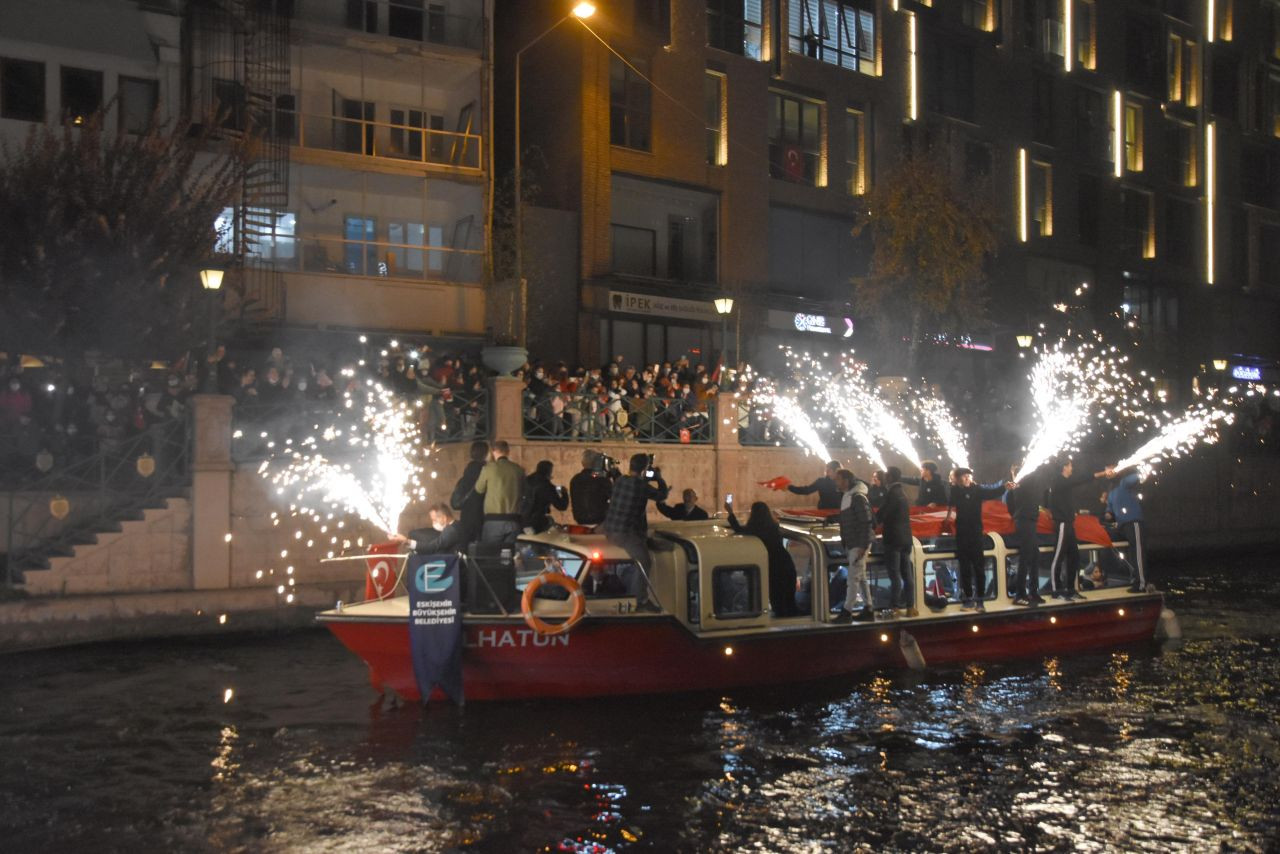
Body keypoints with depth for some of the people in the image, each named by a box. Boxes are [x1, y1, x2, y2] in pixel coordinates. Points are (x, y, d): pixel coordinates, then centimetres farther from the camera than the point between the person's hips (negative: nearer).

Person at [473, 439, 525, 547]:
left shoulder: (489, 468, -5)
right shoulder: (518, 470, 3)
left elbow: (479, 489, 10)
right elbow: (523, 490, 15)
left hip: (494, 519, -3)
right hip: (514, 520, 3)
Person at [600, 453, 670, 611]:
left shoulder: (619, 481, 7)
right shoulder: (641, 486, -14)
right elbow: (662, 495, 0)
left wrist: (645, 480, 29)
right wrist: (659, 478, 15)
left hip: (610, 530, 9)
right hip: (627, 532, -9)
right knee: (644, 563, -1)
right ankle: (641, 600, -2)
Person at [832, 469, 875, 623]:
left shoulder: (858, 497, -17)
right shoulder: (846, 496, 12)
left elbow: (866, 523, -21)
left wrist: (863, 546, -23)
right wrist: (845, 544, 19)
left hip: (859, 544, -10)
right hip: (852, 544, 10)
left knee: (853, 578, -7)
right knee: (861, 577, 12)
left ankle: (846, 612, -5)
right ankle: (868, 609, 17)